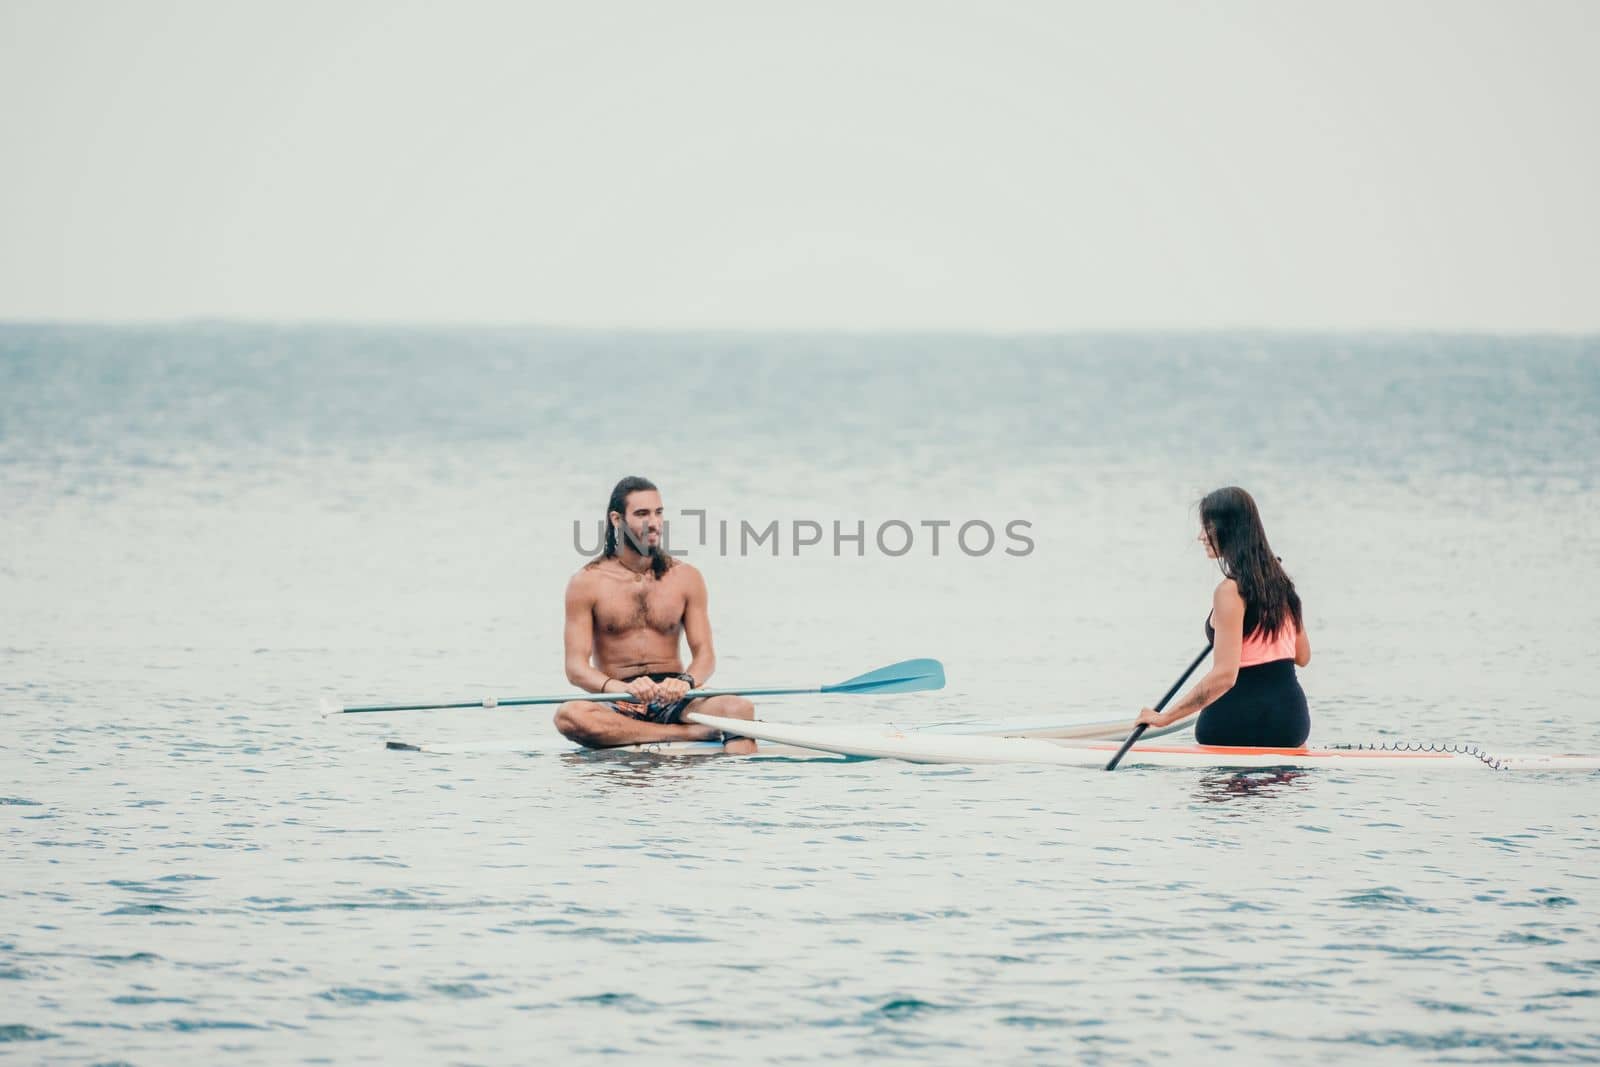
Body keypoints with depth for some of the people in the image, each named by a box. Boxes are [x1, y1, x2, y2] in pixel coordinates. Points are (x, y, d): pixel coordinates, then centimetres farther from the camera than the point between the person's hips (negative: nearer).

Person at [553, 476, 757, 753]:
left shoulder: (685, 577, 9)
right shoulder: (587, 582, 1)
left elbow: (704, 653, 5)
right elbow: (576, 667, -5)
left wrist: (686, 682, -20)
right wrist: (623, 688, -26)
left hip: (674, 703, 1)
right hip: (618, 708, -1)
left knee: (740, 708, -30)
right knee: (568, 715, -37)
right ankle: (690, 733, -33)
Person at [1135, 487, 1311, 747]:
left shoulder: (1231, 591, -15)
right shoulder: (1280, 582, 9)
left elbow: (1224, 676, -21)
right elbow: (1302, 656, 18)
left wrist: (1165, 717, -18)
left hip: (1243, 723, -7)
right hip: (1294, 719, 7)